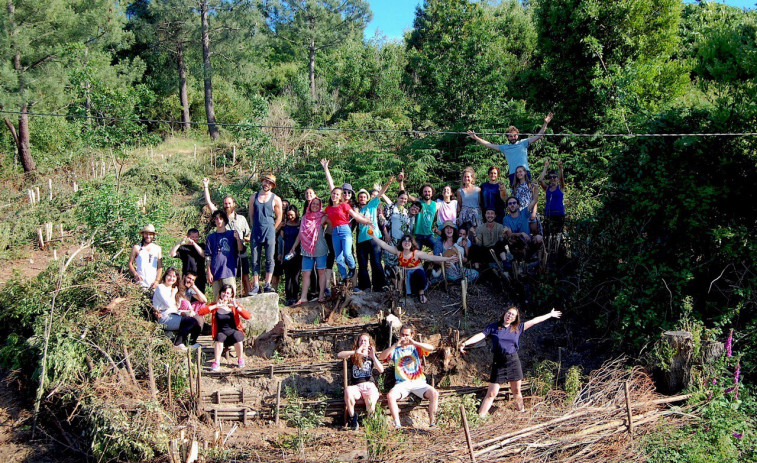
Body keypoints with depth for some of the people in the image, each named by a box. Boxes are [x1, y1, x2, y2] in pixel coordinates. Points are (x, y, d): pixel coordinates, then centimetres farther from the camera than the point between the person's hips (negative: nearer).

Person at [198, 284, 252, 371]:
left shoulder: (234, 306, 7)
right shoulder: (215, 305, 7)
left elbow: (248, 316, -7)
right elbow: (200, 312, -10)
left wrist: (236, 306, -16)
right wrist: (216, 306, -14)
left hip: (234, 331, 0)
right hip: (221, 333, 0)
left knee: (236, 336, -32)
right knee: (220, 337, -33)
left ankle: (240, 360, -10)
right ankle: (216, 363, -29)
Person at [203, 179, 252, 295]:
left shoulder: (241, 219, 12)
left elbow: (249, 237, 16)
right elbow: (209, 203, 2)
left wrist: (242, 238, -6)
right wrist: (205, 187, 0)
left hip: (241, 252, 1)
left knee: (245, 278, 2)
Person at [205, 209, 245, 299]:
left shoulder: (232, 234, 13)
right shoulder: (211, 237, 15)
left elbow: (240, 250, 4)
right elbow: (208, 257, 10)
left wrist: (238, 239, -14)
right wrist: (208, 272, 1)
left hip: (229, 271, -1)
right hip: (216, 272, 1)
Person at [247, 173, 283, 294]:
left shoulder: (276, 199, 4)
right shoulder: (253, 197, 11)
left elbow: (279, 217, 7)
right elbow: (251, 214, 17)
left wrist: (271, 229, 5)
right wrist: (253, 228, 12)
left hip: (269, 232, -2)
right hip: (256, 232, 2)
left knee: (269, 259, -7)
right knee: (255, 260, 0)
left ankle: (268, 285, -6)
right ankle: (256, 286, 2)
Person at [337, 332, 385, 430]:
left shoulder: (371, 356, 19)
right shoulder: (353, 355, 16)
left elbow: (381, 370, 2)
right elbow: (339, 355, -5)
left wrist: (373, 356, -10)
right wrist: (356, 352, -14)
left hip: (369, 385, 0)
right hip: (356, 386, 0)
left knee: (371, 403, -33)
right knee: (348, 390, -37)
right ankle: (352, 417, -17)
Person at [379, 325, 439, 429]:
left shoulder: (415, 348, 15)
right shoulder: (395, 350, 15)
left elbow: (431, 348, -3)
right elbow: (381, 357, -3)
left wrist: (414, 342, -13)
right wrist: (395, 345, -12)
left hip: (418, 382, 0)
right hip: (402, 383, 0)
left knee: (434, 394, -26)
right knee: (390, 396, -30)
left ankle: (432, 422, -19)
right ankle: (397, 424, -26)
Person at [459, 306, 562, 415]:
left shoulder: (517, 328, 9)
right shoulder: (493, 327, 1)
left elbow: (534, 321, 15)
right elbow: (481, 335, -8)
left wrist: (550, 315, 21)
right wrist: (465, 343, -21)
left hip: (513, 361, 3)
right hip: (498, 362, -3)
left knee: (516, 392, 11)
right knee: (491, 393, -5)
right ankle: (480, 417, -3)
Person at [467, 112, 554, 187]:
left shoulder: (523, 143, 13)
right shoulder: (504, 147, 18)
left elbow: (538, 136, 9)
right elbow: (489, 145, 18)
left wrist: (545, 123, 0)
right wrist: (475, 138, 14)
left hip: (525, 172, -2)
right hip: (513, 174, 2)